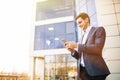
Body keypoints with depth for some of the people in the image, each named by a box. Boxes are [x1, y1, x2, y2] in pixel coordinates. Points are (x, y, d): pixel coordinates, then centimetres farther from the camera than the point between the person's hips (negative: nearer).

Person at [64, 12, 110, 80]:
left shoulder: (99, 30, 2)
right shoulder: (83, 37, 21)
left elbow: (97, 49, -14)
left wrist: (77, 45, -14)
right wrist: (72, 50, 0)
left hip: (95, 70, -6)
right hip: (82, 71, 6)